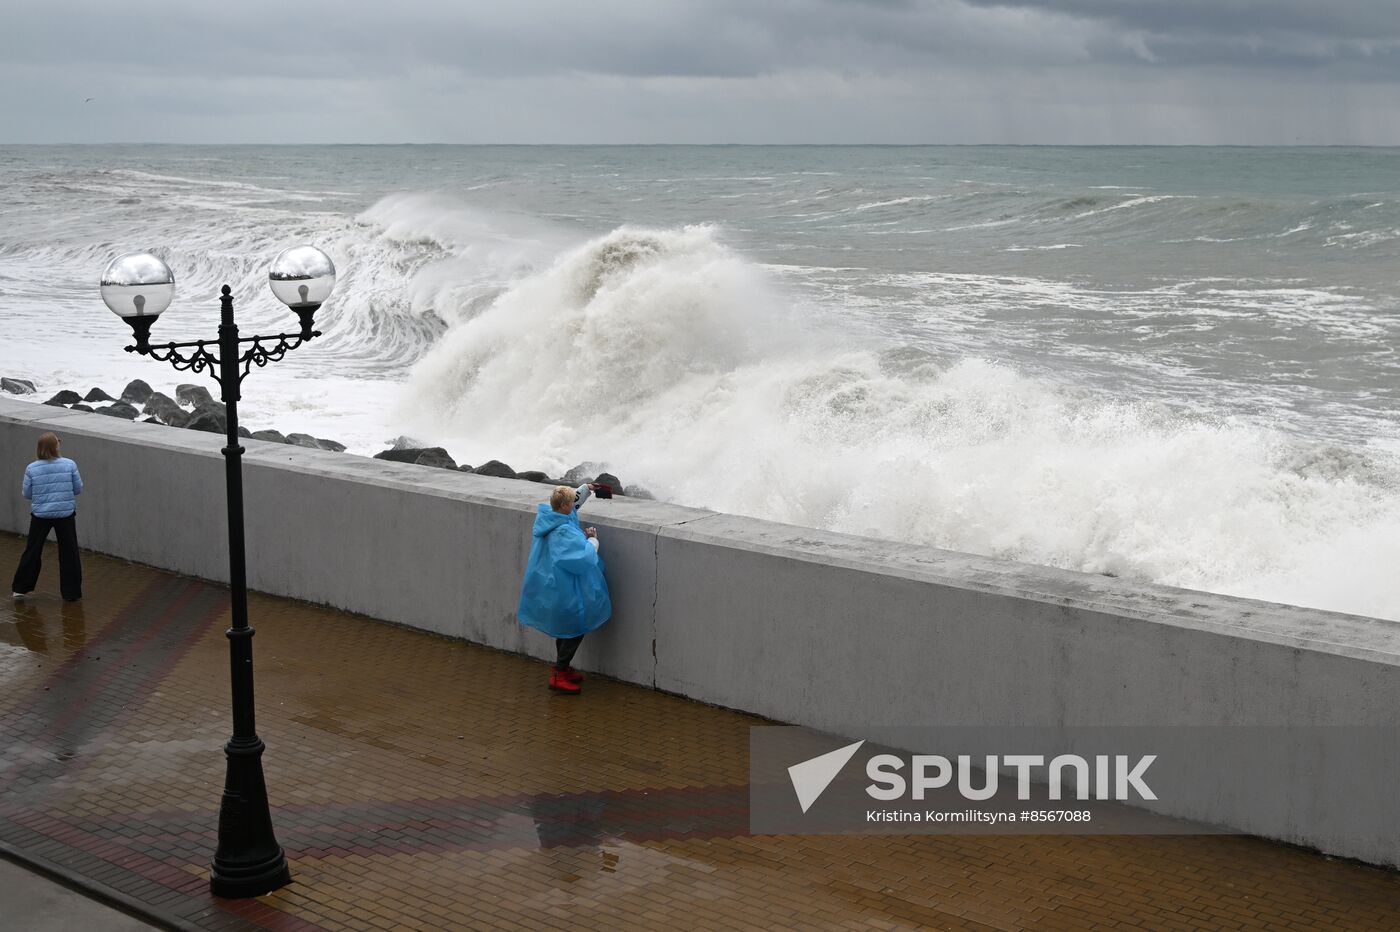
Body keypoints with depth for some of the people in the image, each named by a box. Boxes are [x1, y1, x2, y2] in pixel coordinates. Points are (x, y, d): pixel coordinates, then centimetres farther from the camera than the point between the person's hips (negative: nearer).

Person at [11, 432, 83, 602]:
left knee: (32, 551, 14)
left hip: (40, 515, 1)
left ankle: (20, 588, 20)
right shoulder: (69, 465, -9)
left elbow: (27, 494, -1)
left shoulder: (31, 468, -8)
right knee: (69, 553, 9)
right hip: (65, 514, -1)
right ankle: (72, 592, 13)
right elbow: (78, 489, -2)